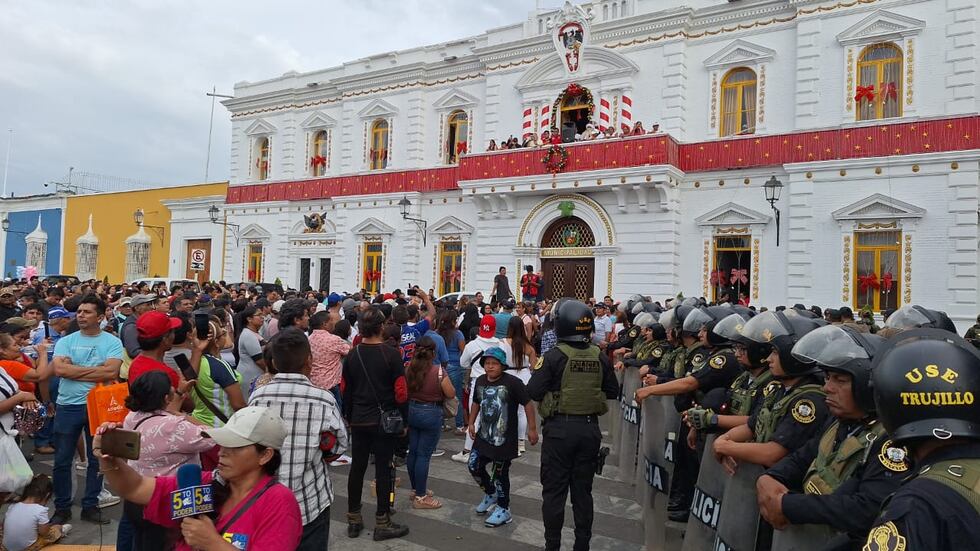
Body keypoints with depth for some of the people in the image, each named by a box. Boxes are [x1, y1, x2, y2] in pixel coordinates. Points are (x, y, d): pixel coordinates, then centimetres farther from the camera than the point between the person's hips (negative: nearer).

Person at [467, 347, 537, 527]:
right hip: (484, 435, 6)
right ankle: (491, 494, 36)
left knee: (500, 473, 3)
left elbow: (528, 404, -13)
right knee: (474, 466, 9)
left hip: (504, 439, -6)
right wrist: (471, 423, 15)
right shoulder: (480, 381, 2)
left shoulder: (512, 382, -17)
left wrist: (532, 429, -12)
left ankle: (503, 510, 22)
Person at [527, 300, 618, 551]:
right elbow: (613, 391, 6)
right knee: (583, 490, 15)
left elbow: (533, 392, -14)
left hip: (560, 428, -4)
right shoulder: (600, 357, -2)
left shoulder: (554, 356, -15)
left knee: (554, 490, 8)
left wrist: (545, 378, 4)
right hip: (590, 428, 4)